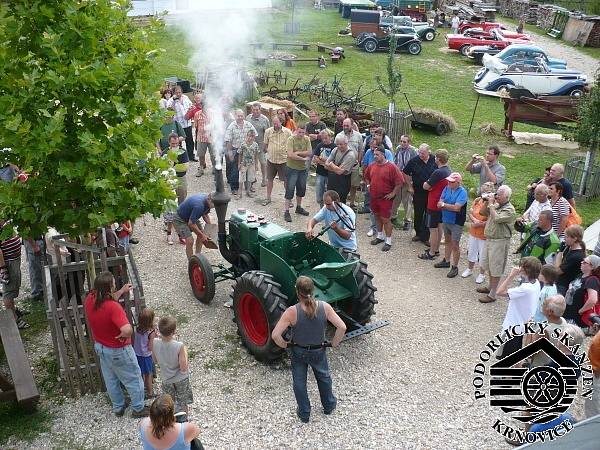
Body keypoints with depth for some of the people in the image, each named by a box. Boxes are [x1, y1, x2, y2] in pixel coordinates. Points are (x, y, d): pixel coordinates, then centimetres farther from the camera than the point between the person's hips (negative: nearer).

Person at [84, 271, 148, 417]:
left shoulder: (89, 300, -14)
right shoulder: (113, 307, -36)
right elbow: (127, 330, -48)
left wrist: (121, 291, 14)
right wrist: (123, 335, -25)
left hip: (100, 347, 7)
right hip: (118, 351, -7)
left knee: (110, 380, 26)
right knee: (133, 379, 16)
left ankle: (118, 408, 44)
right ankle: (138, 409, 32)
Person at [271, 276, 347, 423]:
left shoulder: (292, 312, -29)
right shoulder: (325, 307, -23)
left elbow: (275, 335, -30)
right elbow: (342, 327, -22)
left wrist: (284, 345, -9)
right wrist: (334, 343, -5)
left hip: (298, 352, -2)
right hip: (319, 351, 2)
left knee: (299, 382, 22)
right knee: (324, 377, 29)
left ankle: (304, 413, 38)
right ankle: (329, 405, 49)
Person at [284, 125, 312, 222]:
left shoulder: (306, 139, 0)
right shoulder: (291, 139, -14)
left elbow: (310, 152, -9)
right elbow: (290, 154, -25)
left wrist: (298, 153, -19)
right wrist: (303, 158, -17)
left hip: (303, 168, 6)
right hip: (292, 168, -6)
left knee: (301, 189, 18)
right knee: (290, 190, -3)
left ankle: (299, 207, 36)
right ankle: (286, 211, 2)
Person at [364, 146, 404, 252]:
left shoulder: (391, 167, -16)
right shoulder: (372, 165, 2)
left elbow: (400, 182, -15)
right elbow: (366, 176, 22)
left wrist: (393, 193, -13)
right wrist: (368, 186, 11)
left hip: (385, 198, -6)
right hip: (374, 197, 6)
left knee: (385, 219, -3)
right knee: (377, 217, 19)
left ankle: (388, 241, 7)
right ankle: (380, 236, 36)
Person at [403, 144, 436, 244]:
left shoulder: (434, 161, -5)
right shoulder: (414, 161, -5)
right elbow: (405, 173, 7)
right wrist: (410, 186, 5)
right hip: (418, 192, 1)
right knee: (418, 213, 10)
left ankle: (425, 236, 13)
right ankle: (418, 233, 26)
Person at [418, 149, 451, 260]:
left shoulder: (438, 172, -24)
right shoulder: (449, 171, 4)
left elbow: (425, 186, -18)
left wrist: (427, 183, 2)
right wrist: (431, 186, 1)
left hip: (434, 205, -9)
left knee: (433, 229, 1)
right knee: (439, 227, 18)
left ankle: (431, 253, 9)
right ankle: (436, 249, 29)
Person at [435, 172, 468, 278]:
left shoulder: (462, 192, -19)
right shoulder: (447, 188, 0)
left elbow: (456, 208, -26)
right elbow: (440, 203, -3)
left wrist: (444, 205, -16)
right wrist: (450, 207, -21)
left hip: (456, 222, -7)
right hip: (446, 220, 7)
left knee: (455, 245, 1)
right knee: (447, 241, 21)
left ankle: (454, 267, 11)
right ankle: (446, 261, 37)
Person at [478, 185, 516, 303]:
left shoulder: (509, 209, -16)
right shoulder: (496, 205, 7)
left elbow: (496, 218, -30)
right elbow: (483, 212, 15)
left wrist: (491, 204, -19)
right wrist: (487, 201, 0)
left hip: (499, 242, -9)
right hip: (489, 239, 9)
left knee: (495, 269, -1)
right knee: (488, 265, 21)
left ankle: (492, 294, 6)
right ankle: (490, 287, 38)